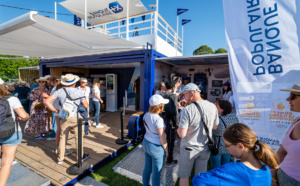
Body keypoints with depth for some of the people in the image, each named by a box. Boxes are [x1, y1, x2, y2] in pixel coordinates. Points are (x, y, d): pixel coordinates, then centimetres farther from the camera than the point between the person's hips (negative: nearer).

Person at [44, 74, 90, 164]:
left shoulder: (60, 91, -1)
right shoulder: (79, 92, -9)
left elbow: (47, 101, -4)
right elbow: (86, 106, -7)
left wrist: (56, 111, 2)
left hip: (64, 118, 3)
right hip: (76, 118, -3)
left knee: (63, 137, 17)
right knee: (78, 137, 9)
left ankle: (60, 158, 29)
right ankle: (80, 156, 24)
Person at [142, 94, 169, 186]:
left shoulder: (146, 115, -5)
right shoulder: (158, 119, -27)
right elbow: (162, 138, -20)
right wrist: (166, 150, -5)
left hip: (146, 143, 7)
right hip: (156, 147, -7)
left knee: (147, 169, 25)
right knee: (156, 173, 15)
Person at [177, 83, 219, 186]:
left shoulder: (187, 110, -25)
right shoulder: (213, 106, -8)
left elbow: (182, 134, -24)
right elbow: (215, 126, 6)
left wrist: (178, 127, -4)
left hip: (189, 148, -4)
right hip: (205, 148, 5)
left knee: (184, 177, 17)